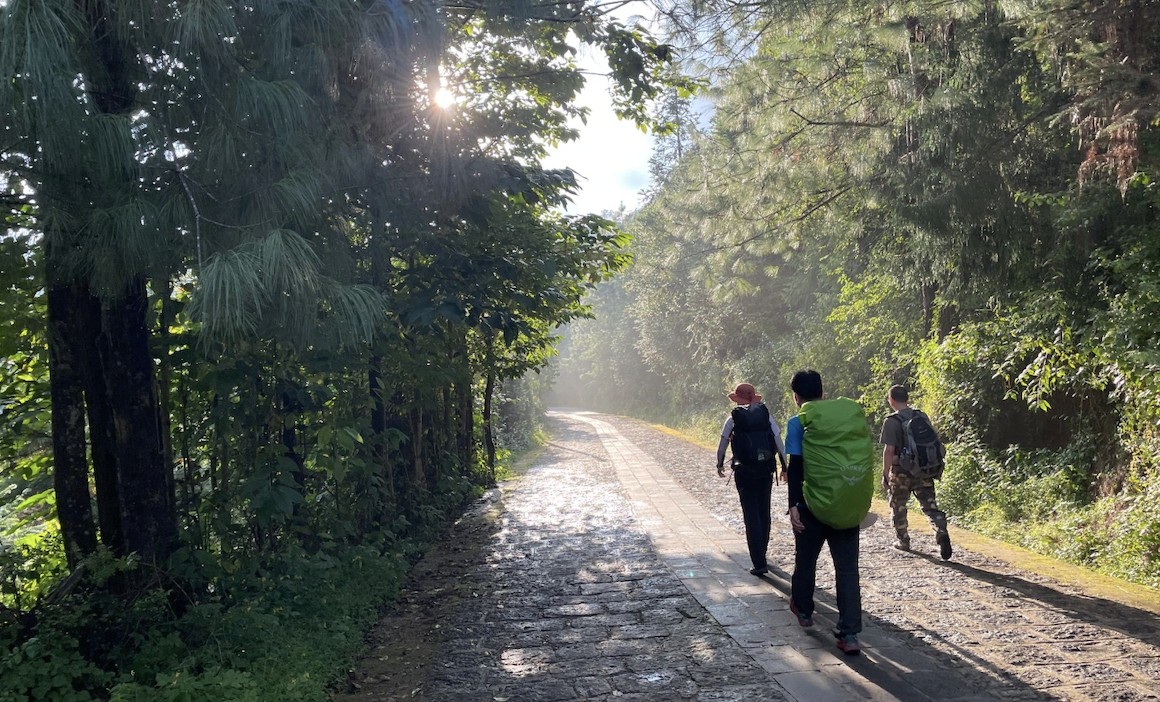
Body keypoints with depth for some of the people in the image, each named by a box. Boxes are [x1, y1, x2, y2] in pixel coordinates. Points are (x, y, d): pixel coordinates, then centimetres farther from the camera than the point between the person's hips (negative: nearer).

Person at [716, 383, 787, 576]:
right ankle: (761, 554, 32)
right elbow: (779, 444, 2)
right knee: (764, 513, 18)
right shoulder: (766, 415, 3)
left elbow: (722, 446, 5)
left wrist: (720, 465, 22)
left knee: (751, 516, 0)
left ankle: (759, 563, -4)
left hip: (744, 472, -3)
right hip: (766, 471, 3)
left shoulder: (733, 419, -3)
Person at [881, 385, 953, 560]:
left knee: (898, 507, 15)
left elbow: (889, 450, -16)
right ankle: (942, 533, -21)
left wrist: (885, 474, -9)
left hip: (901, 472, -4)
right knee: (930, 506, 2)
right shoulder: (922, 417, 4)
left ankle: (903, 540, 25)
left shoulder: (891, 422, -12)